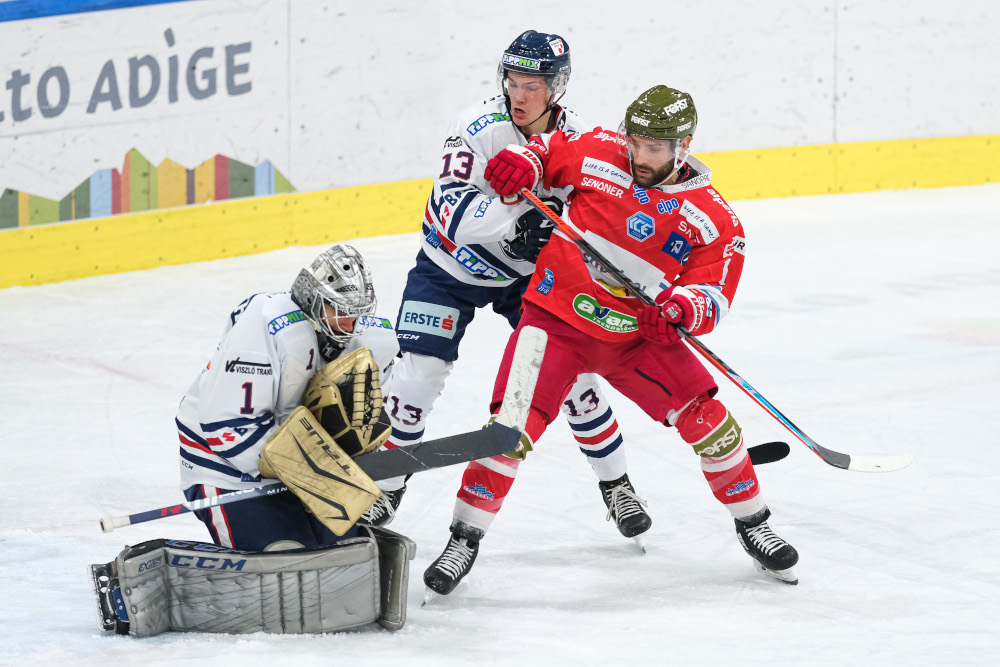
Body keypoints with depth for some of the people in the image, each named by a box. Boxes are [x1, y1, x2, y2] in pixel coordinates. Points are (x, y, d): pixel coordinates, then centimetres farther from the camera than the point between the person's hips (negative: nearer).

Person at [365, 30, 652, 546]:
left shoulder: (576, 142, -12)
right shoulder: (479, 127, -26)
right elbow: (453, 209, -37)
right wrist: (523, 216, -49)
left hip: (526, 272, 3)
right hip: (451, 267, -3)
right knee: (418, 373, -11)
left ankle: (615, 484, 15)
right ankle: (385, 488, 8)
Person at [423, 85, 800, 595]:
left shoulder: (710, 218, -7)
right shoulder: (599, 154, -7)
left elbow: (713, 294, -9)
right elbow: (549, 150, 10)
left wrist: (681, 307, -31)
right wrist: (520, 162, -13)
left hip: (636, 336, 1)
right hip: (557, 317, -1)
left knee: (705, 416, -5)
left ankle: (752, 523, 17)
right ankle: (464, 539, -4)